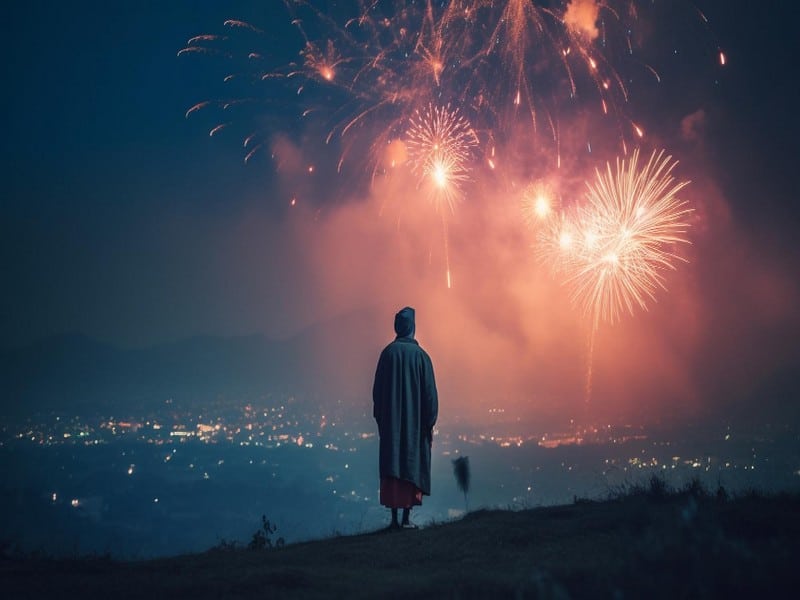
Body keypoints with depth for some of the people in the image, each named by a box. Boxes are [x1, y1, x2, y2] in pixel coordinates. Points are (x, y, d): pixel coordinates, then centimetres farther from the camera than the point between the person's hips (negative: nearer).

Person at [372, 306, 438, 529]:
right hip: (415, 422, -2)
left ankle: (394, 518, 5)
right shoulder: (420, 355, -6)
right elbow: (429, 392, -5)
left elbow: (377, 390, 4)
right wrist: (430, 423, 2)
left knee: (392, 466, 5)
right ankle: (406, 519, 0)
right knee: (412, 465, 3)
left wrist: (380, 419, 13)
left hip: (390, 422, 2)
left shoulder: (387, 353, -1)